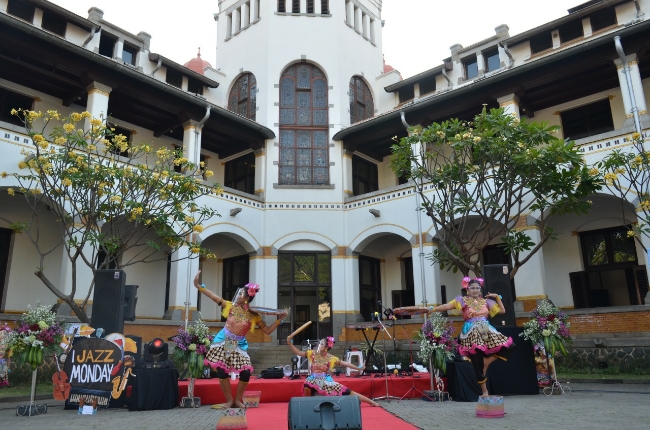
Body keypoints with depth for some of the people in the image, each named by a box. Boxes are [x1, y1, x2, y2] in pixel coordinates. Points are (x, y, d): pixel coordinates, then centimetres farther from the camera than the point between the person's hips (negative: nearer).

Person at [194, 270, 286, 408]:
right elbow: (213, 296, -9)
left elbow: (268, 330, -6)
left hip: (239, 345, 0)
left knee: (246, 373, -10)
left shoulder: (253, 316, -8)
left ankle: (237, 400, 13)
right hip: (223, 341, 0)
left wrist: (279, 319, -18)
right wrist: (198, 285, -15)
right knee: (221, 372, -3)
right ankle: (229, 400, 15)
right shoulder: (230, 306, -6)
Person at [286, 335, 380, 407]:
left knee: (348, 393, -5)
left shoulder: (331, 358, -6)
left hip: (327, 382, -1)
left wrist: (358, 368, -5)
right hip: (315, 382, 1)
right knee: (307, 383, -34)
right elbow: (298, 352, -3)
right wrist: (290, 343, -14)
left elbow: (345, 363, -2)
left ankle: (371, 402, 5)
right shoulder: (312, 354, -3)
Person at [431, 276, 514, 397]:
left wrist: (497, 297, 11)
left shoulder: (486, 301, 12)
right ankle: (484, 391, 13)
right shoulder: (463, 300, 0)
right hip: (472, 334, -4)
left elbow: (502, 311, 19)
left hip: (486, 331, 4)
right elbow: (448, 306, -11)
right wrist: (433, 309, -21)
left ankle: (486, 362, 3)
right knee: (477, 363, -1)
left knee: (507, 346, -13)